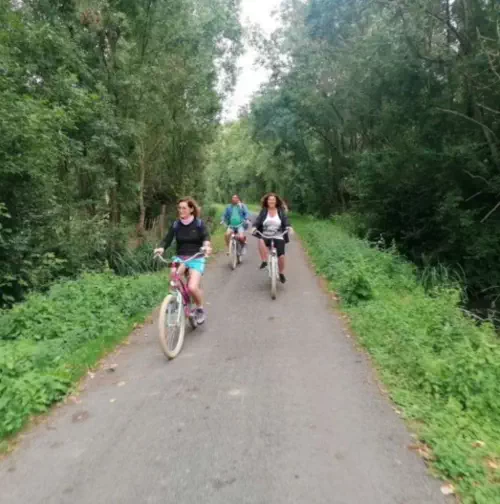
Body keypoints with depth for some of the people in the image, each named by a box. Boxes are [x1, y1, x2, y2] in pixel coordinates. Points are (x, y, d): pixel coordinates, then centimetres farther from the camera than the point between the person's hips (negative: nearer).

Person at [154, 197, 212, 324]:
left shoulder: (199, 223, -4)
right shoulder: (176, 225, 3)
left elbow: (206, 236, -17)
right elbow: (168, 239, -5)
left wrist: (206, 245, -41)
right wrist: (161, 248, -28)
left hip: (196, 259, -3)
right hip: (180, 258, 3)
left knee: (192, 287, -21)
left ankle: (200, 309, 10)